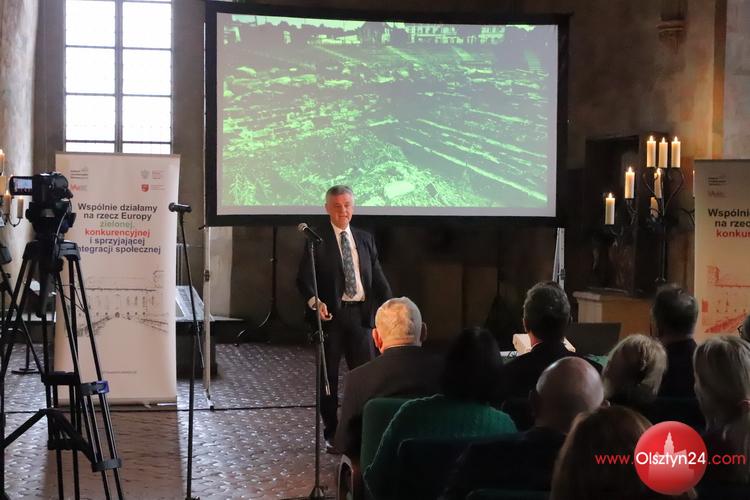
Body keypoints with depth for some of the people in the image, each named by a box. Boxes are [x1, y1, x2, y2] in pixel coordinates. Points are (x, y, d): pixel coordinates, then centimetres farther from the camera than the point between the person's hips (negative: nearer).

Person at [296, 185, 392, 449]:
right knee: (329, 377, 6)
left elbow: (378, 277, 12)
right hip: (331, 313, -3)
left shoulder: (365, 239, 13)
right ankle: (331, 434, 16)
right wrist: (314, 301, -26)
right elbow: (303, 277, -7)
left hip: (361, 314, 3)